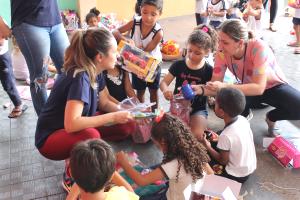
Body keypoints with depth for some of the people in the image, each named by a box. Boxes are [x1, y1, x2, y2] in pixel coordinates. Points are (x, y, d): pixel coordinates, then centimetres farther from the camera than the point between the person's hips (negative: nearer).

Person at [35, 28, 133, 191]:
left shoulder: (95, 72, -5)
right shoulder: (80, 78, -30)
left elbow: (104, 103, 8)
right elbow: (71, 124, -39)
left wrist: (123, 113, -11)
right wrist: (113, 117, -33)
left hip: (71, 131, 8)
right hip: (50, 138, -8)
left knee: (123, 128, -5)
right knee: (91, 135, -37)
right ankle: (70, 178, -8)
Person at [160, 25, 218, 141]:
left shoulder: (208, 70, -6)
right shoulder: (178, 65, -3)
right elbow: (164, 82, -2)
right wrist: (165, 90, -26)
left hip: (198, 109, -1)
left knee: (196, 135, -27)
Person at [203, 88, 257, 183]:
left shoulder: (226, 136, -33)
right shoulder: (243, 120, -14)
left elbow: (223, 161, -16)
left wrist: (208, 147, -6)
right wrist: (220, 139, 6)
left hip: (238, 176, -7)